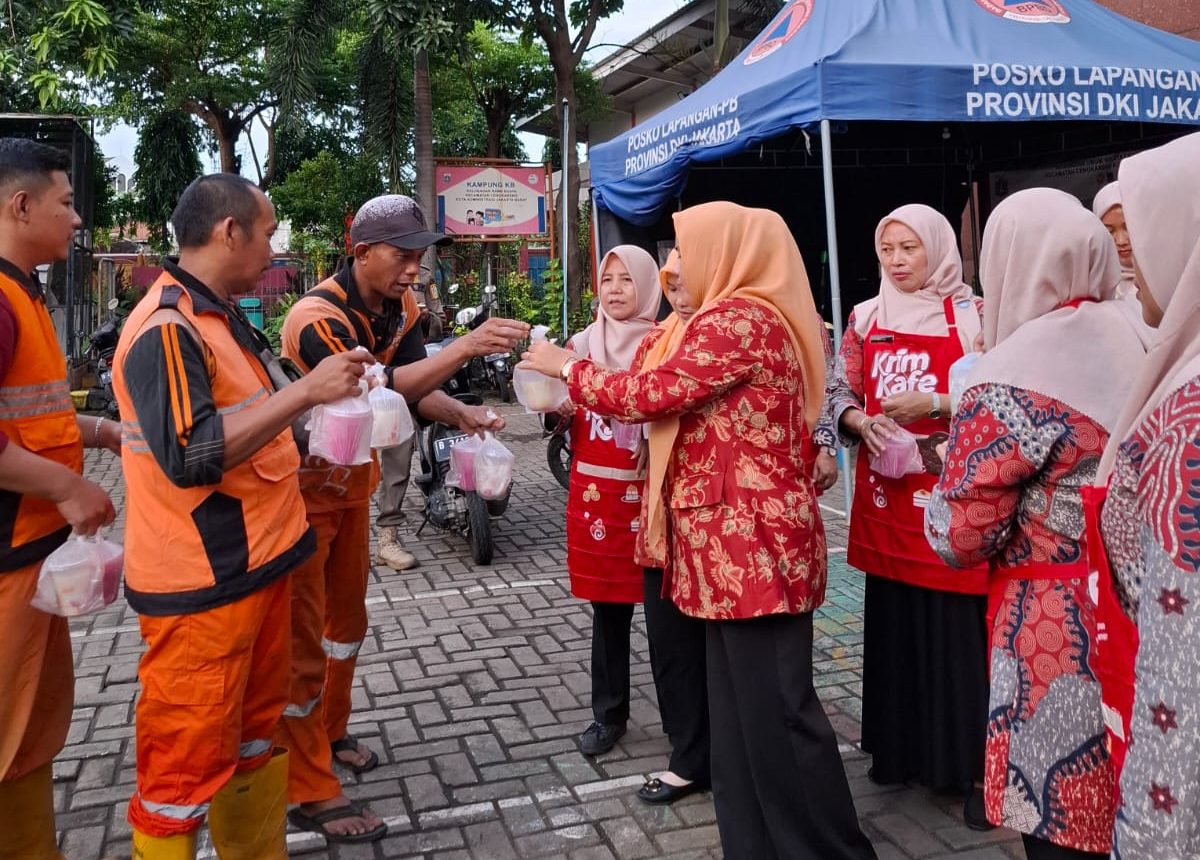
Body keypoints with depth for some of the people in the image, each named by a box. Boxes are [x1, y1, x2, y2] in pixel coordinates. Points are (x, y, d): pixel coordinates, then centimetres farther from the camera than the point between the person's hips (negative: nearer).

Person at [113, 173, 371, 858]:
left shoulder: (224, 319, 14)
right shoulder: (166, 328, -18)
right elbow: (189, 457, -29)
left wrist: (300, 458, 17)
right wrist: (306, 391, -27)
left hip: (256, 564, 10)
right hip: (202, 586, -10)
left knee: (255, 731, 20)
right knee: (187, 762, 2)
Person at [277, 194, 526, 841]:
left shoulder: (400, 309, -2)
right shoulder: (317, 317, -28)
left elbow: (415, 385, -6)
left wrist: (462, 414, -26)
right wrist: (465, 347, -48)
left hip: (354, 480, 8)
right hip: (303, 487, -8)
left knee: (347, 615, 20)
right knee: (303, 635, -3)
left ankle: (331, 731, 40)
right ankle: (311, 793, 7)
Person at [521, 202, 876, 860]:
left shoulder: (738, 321, -15)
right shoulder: (743, 318, 18)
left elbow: (646, 394, -16)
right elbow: (674, 404, 19)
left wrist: (567, 368, 0)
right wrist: (581, 382, 15)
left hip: (753, 543, -11)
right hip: (734, 542, 11)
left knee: (775, 709, -1)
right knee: (740, 704, 17)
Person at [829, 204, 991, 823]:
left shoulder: (972, 314, -1)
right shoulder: (865, 319, 10)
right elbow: (840, 395, 12)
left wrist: (934, 405, -19)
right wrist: (862, 422, -9)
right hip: (885, 494, 4)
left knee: (960, 628, -1)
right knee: (892, 623, 12)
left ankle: (974, 763, 14)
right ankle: (899, 746, 27)